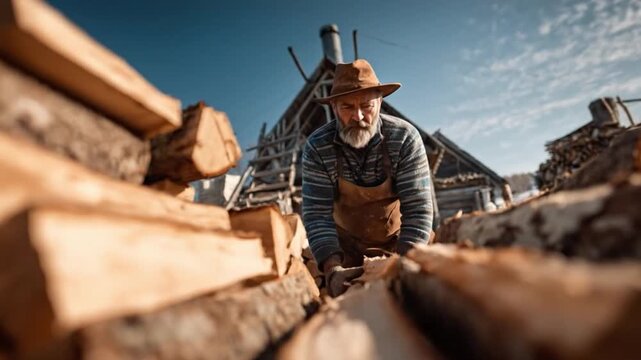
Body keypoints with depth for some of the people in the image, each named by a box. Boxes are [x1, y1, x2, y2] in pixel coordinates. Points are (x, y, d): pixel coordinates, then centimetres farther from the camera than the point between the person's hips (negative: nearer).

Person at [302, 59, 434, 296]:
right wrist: (332, 269, -35)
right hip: (347, 245, 1)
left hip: (398, 242, 0)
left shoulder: (406, 138, -23)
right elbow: (317, 214, -22)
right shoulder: (317, 147, -21)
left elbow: (418, 209, -23)